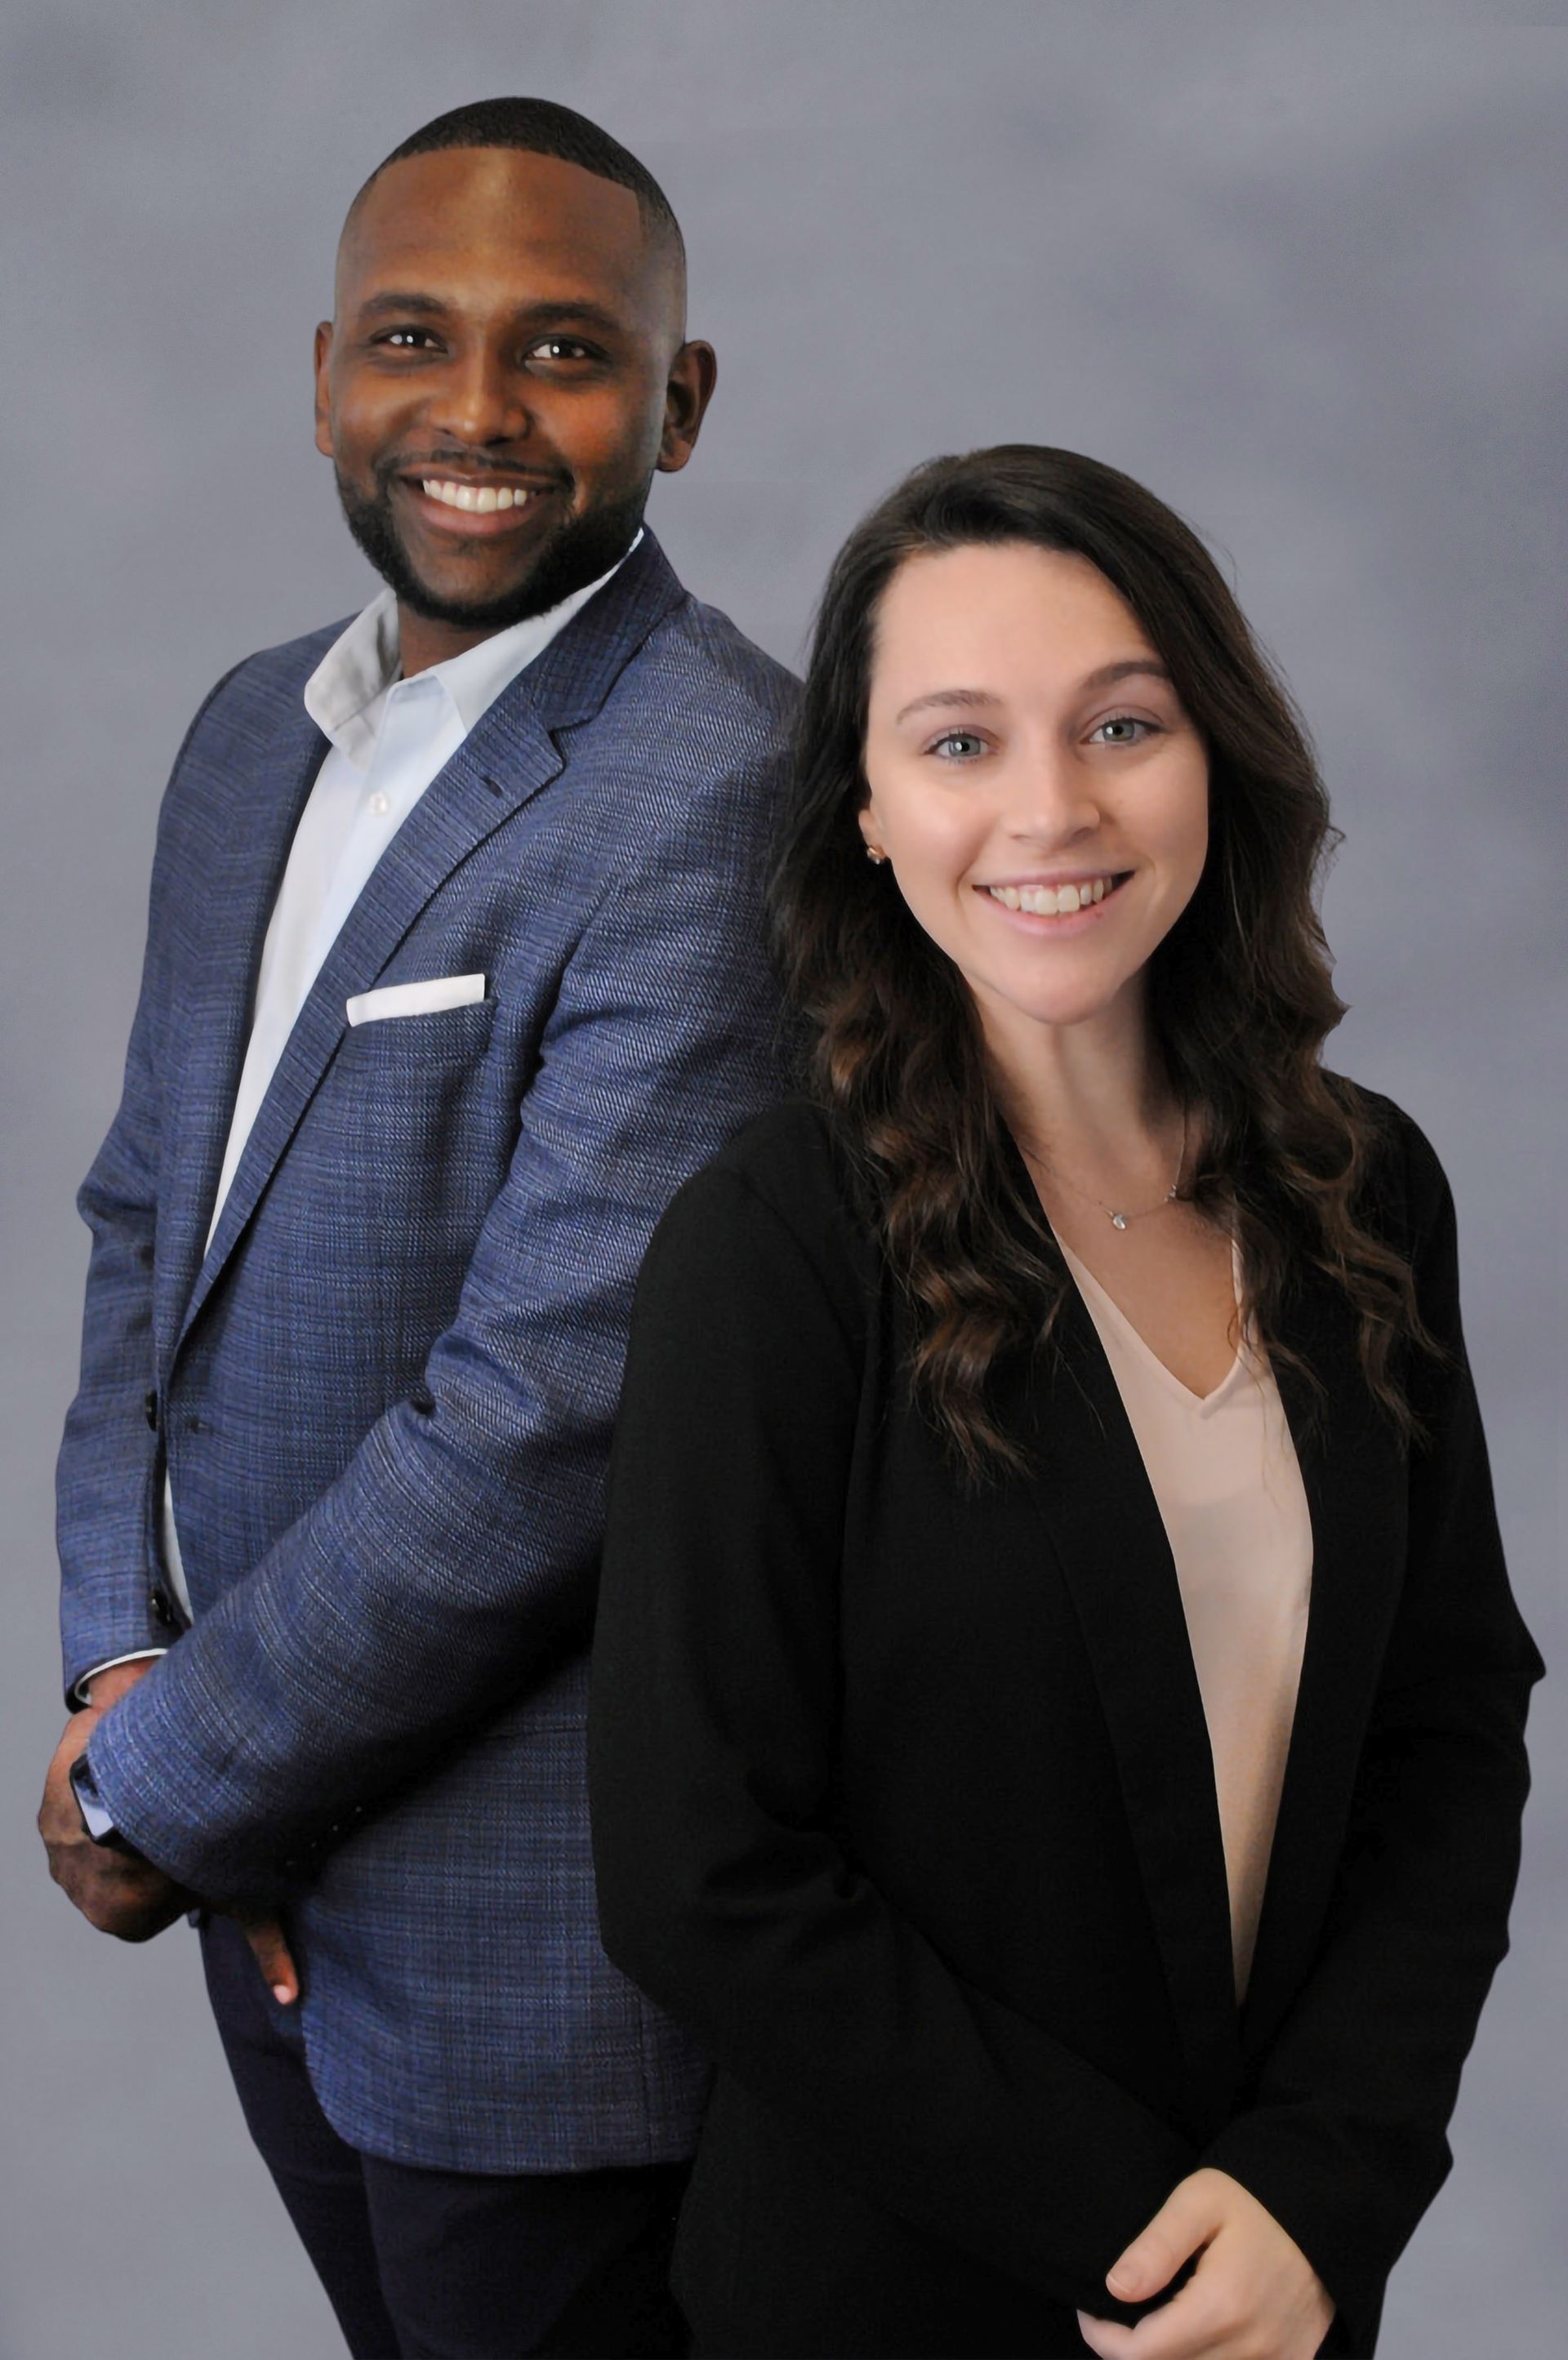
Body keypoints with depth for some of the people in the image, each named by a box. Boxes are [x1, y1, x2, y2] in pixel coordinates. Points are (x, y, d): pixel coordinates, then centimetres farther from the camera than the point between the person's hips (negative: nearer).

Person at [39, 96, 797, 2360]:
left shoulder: (724, 793, -21)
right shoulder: (258, 730, 7)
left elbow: (554, 1408, -25)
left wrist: (161, 1791, -15)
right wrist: (125, 1662, -2)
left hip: (538, 1939, -7)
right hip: (279, 1883, 7)